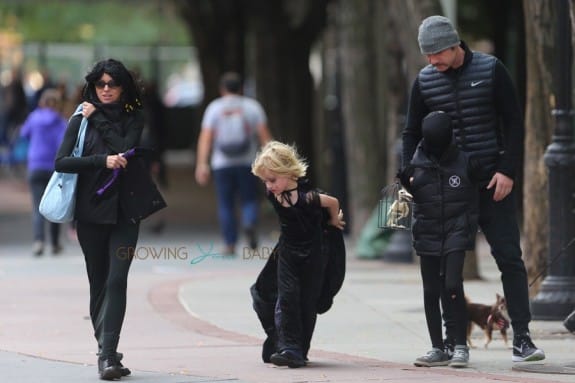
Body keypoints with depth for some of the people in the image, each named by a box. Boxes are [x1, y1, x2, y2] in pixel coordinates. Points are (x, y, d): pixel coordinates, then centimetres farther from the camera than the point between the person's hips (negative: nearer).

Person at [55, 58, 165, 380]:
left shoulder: (134, 119, 7)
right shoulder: (81, 120, 4)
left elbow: (126, 148, -12)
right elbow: (62, 162, -5)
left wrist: (99, 119, -6)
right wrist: (103, 160, -15)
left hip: (125, 210, -1)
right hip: (91, 209, 1)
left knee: (116, 280, -13)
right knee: (99, 282, 6)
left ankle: (108, 354, -19)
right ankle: (106, 350, 16)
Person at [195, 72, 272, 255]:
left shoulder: (214, 108, 2)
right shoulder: (252, 106, 4)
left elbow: (205, 137, -7)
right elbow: (264, 135, -3)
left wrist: (202, 164, -11)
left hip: (222, 164, 0)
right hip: (247, 163, 0)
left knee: (226, 205, 7)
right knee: (249, 200, 10)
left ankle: (230, 244, 3)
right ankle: (250, 224, -20)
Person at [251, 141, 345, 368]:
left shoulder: (306, 198, -28)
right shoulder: (273, 195, -10)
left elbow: (333, 202, -13)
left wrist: (334, 221, 4)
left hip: (313, 254, -4)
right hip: (288, 253, 4)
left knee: (308, 302, 1)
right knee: (287, 297, -10)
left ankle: (300, 351, 8)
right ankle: (288, 348, -15)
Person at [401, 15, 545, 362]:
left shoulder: (491, 70, -3)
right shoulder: (425, 81, 4)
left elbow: (515, 124, -2)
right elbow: (412, 132, 11)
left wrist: (507, 171, -11)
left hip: (492, 183, -2)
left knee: (509, 258, -5)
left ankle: (522, 338, -4)